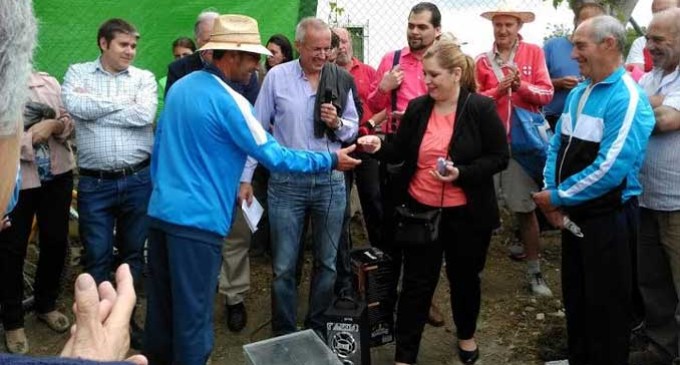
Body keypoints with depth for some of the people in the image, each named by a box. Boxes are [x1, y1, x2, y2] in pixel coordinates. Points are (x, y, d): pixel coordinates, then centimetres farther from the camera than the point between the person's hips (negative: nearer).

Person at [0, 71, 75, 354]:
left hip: (57, 175, 4)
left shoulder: (48, 81, 4)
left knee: (55, 241, 14)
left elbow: (69, 120, 9)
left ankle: (46, 305, 36)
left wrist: (55, 125, -11)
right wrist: (30, 138, -18)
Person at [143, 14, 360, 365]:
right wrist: (330, 160, -4)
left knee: (161, 303, 20)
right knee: (193, 312, 3)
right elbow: (274, 156, -13)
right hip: (196, 218, -8)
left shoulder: (180, 86, 9)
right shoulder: (229, 100, -15)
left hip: (161, 211, 8)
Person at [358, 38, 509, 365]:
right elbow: (400, 153, 6)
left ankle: (466, 335, 43)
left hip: (466, 213, -2)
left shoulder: (481, 108, -10)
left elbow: (499, 157, -10)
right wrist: (380, 146, -15)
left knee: (464, 278, 17)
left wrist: (462, 173, -24)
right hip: (420, 210, 2)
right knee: (416, 282, 7)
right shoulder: (417, 108, 1)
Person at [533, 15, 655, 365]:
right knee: (574, 295, 21)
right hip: (574, 213, 8)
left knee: (605, 306, 7)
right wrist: (551, 194, -6)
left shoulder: (627, 98, -19)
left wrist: (558, 197, -18)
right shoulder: (577, 93, 7)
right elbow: (557, 146, 10)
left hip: (607, 217, -8)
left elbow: (610, 169, -27)